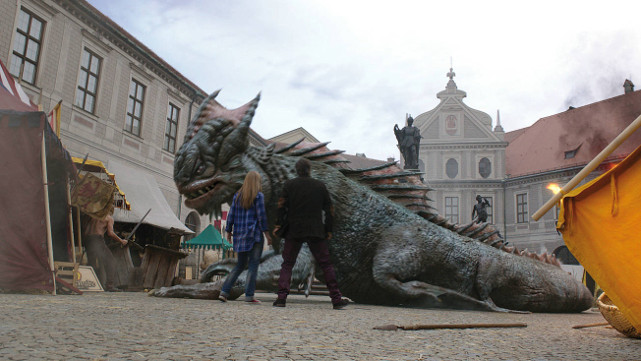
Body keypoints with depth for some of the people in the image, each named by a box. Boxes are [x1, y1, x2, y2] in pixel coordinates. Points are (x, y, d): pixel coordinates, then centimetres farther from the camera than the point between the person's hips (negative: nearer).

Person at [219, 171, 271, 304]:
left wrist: (229, 231, 14)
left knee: (240, 264, 14)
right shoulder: (258, 196, -6)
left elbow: (231, 214, 9)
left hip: (240, 235, 6)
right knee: (253, 265, -1)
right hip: (254, 234, -6)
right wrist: (266, 233, -8)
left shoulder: (238, 195, 10)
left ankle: (224, 291, 6)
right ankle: (249, 295, -5)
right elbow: (261, 216, -10)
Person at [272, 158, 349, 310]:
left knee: (287, 264, 7)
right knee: (326, 264, 6)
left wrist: (278, 225, -1)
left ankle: (281, 297, -5)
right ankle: (336, 299, 6)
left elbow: (281, 205, -5)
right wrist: (328, 229, 13)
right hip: (316, 232, 1)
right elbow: (329, 209, 7)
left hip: (294, 231, 0)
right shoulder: (320, 185, 8)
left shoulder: (289, 185, 5)